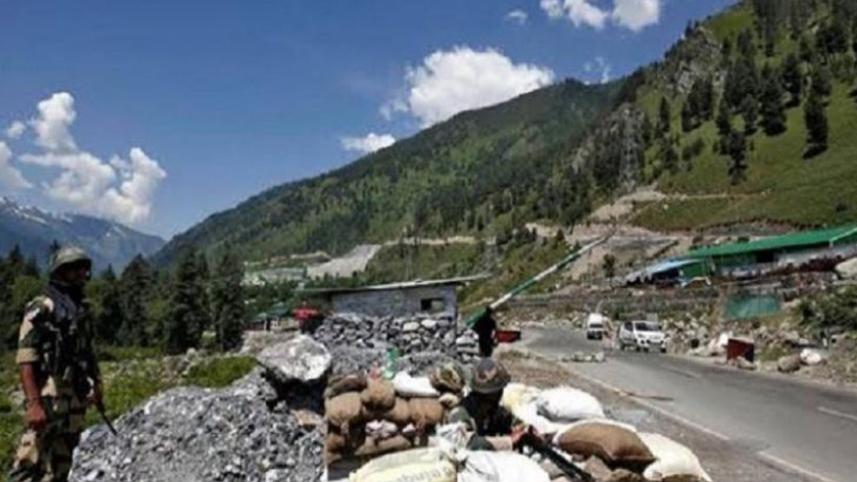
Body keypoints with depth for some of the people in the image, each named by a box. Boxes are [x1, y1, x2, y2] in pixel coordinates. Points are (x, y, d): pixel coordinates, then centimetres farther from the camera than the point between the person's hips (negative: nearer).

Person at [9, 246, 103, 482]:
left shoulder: (82, 310, 14)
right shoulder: (41, 309, -10)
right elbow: (25, 358, -16)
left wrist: (95, 383, 10)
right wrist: (33, 403, -22)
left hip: (76, 400, 8)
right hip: (49, 398, -8)